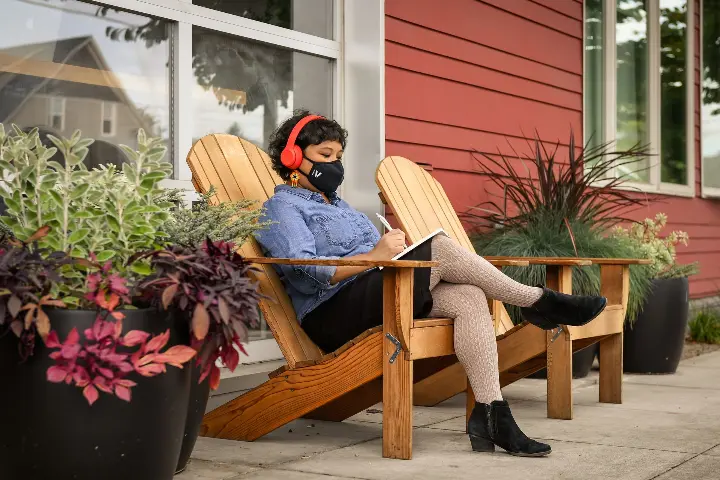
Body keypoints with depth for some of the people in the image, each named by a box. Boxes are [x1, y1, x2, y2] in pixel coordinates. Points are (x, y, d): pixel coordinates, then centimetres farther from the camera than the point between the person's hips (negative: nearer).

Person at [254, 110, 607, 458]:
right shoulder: (282, 208, 2)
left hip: (379, 297, 9)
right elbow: (304, 269, -17)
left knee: (468, 297, -20)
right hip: (333, 315, -8)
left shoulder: (335, 204, 30)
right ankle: (540, 303, -11)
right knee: (441, 249, -22)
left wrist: (397, 252, 2)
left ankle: (490, 413, -29)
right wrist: (374, 256, -25)